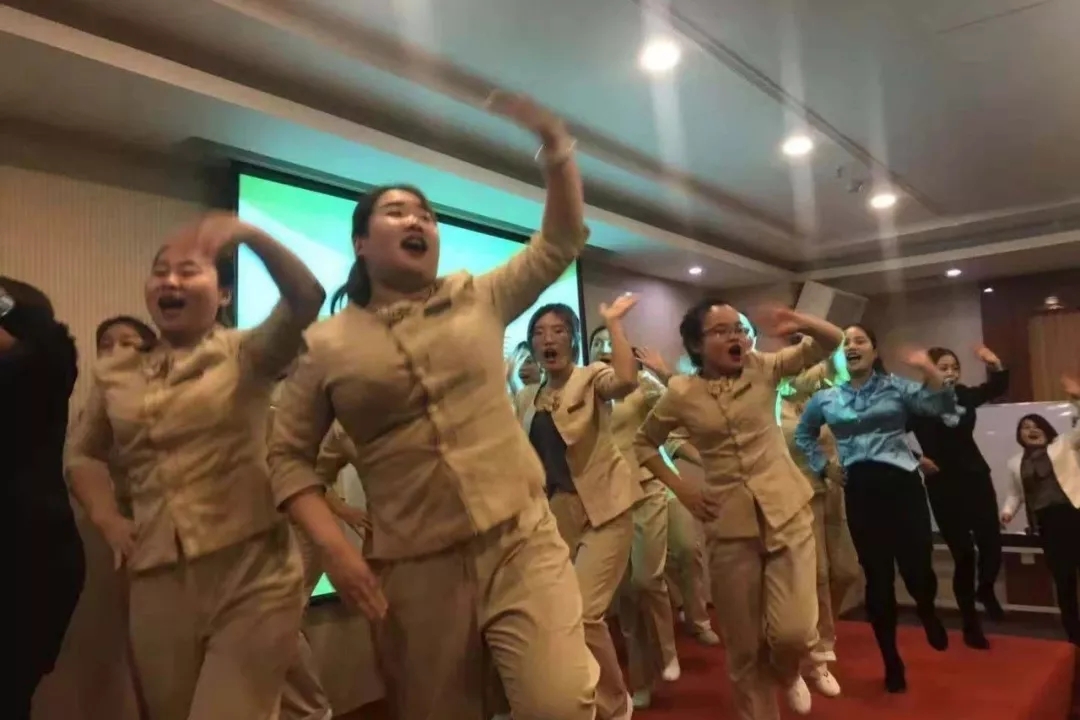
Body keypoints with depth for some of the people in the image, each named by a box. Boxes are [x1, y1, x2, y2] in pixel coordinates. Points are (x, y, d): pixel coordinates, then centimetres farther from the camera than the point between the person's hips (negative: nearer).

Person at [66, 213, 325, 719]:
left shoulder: (245, 355, -1)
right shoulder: (116, 374, 11)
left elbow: (306, 299, -18)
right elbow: (83, 452, 23)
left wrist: (248, 234, -31)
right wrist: (106, 518, 7)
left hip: (251, 571, -5)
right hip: (157, 580, 5)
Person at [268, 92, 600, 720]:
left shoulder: (480, 301, 8)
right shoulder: (327, 345, 3)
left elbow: (562, 241, 7)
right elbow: (289, 454, 6)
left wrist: (556, 146, -7)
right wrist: (333, 546, -6)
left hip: (522, 541, 0)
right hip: (414, 569, 1)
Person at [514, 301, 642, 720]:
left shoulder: (592, 378, -7)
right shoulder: (526, 399, 10)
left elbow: (626, 380, -30)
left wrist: (613, 322, -21)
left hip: (603, 509, -6)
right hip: (556, 512, 6)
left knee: (583, 613, -13)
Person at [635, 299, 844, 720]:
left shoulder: (764, 368, -1)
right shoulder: (681, 394, -3)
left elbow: (832, 341, -1)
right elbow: (644, 443, 11)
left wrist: (799, 324, -22)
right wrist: (681, 489, 1)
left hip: (787, 511, 0)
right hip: (730, 525, 0)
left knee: (794, 632, -7)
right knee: (743, 644, 8)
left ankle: (788, 672, 30)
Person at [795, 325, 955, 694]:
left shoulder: (896, 387, 4)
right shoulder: (825, 399, 8)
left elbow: (942, 406, -10)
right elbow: (803, 435, 24)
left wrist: (930, 371, -25)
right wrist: (822, 465, 11)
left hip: (901, 483, -1)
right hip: (859, 491, 2)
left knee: (916, 567, -5)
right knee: (877, 575, 6)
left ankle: (928, 612, 35)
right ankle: (891, 661, 23)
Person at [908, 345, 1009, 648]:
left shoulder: (964, 395, 2)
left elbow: (998, 387, 17)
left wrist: (996, 366, 0)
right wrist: (917, 459, -16)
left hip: (976, 479, 4)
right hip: (943, 486, -4)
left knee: (991, 547, 2)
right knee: (964, 554, 1)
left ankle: (986, 589, 37)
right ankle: (970, 626, 17)